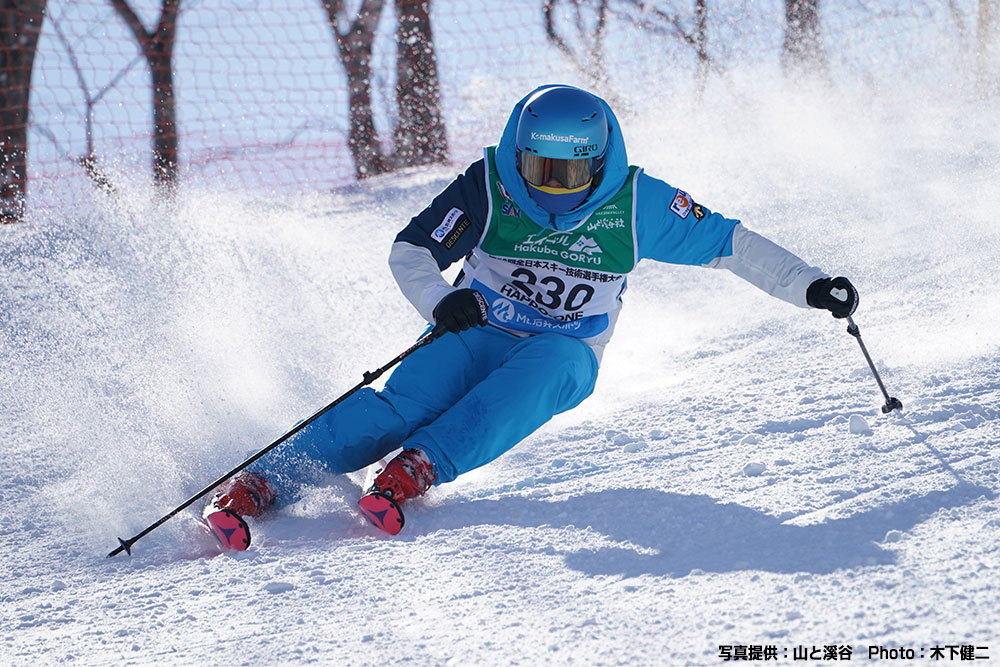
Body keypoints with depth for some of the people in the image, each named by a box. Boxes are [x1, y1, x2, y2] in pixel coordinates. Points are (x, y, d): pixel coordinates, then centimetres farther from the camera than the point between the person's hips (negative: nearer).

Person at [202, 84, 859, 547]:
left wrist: (810, 285, -5)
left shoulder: (634, 203, -7)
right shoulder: (489, 188, -9)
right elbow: (411, 251, -5)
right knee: (406, 400, -29)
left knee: (540, 371, -37)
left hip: (565, 355, 1)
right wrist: (441, 300, -26)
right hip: (480, 334, -1)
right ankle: (263, 481, -34)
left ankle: (417, 468, -48)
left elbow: (726, 242, 0)